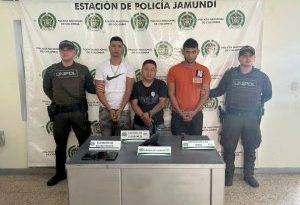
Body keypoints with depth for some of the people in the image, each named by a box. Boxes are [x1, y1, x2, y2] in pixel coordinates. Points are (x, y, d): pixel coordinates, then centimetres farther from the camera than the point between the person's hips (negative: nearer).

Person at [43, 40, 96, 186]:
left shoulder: (83, 69, 1)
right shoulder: (51, 70, 3)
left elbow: (90, 88, 3)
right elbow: (46, 88, 15)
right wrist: (56, 100, 8)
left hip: (78, 111, -1)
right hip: (59, 112, 2)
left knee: (85, 141, 6)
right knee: (60, 144, 13)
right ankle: (60, 173, 29)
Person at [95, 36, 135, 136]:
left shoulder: (128, 67, 1)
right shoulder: (101, 67, 1)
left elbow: (128, 90, -5)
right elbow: (99, 91, -2)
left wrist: (120, 109, -13)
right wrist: (110, 109, -11)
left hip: (123, 110, 0)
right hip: (105, 109, 1)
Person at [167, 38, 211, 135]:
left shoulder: (204, 70, 0)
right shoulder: (173, 70, -2)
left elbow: (205, 94, -1)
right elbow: (171, 94, -3)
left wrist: (194, 111, -10)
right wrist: (180, 112, -12)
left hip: (196, 114, 1)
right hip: (177, 115, 0)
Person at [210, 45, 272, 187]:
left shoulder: (261, 76, 3)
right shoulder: (230, 74, 0)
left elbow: (268, 94, 17)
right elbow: (219, 91, 6)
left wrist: (258, 103, 6)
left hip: (252, 117, 1)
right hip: (232, 116, -1)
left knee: (250, 148, 12)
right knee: (229, 147, 5)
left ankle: (249, 175, 30)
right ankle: (229, 174, 23)